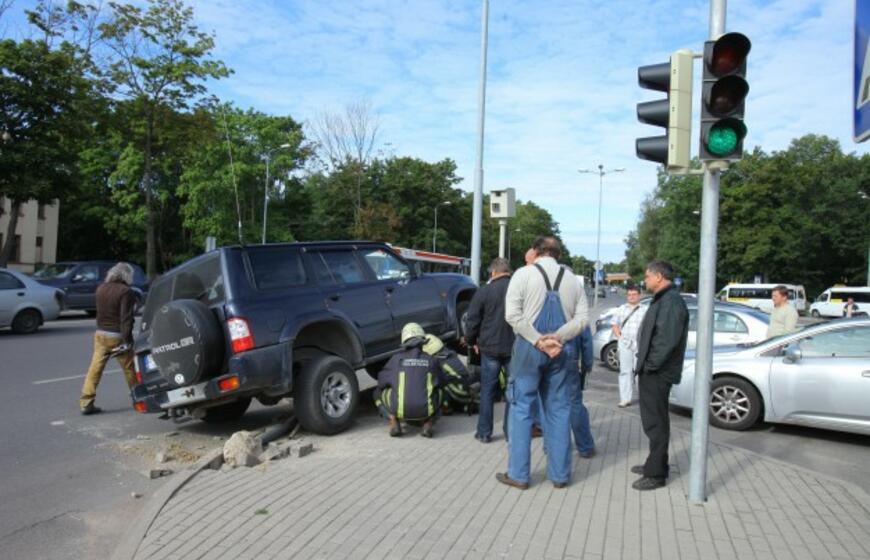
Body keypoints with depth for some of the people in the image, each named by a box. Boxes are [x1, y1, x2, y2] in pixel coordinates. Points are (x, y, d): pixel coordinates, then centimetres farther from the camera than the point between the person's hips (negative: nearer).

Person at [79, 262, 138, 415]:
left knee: (95, 368, 5)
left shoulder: (101, 288, 8)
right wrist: (127, 339, -18)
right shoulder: (125, 291, -14)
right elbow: (126, 318, -18)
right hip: (117, 336, -6)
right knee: (129, 368, 7)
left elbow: (100, 311, 16)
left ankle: (86, 402, 3)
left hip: (100, 334, 6)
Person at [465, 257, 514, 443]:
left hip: (490, 348, -1)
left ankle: (484, 432, 14)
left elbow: (473, 321, -3)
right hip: (515, 349, 1)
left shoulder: (484, 292, -6)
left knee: (487, 391, 9)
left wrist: (472, 341, 14)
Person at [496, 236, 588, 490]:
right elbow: (582, 317, 0)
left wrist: (538, 340, -12)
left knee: (521, 408, 4)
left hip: (529, 348, -3)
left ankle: (518, 474, 7)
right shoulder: (571, 279, 8)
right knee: (559, 410, 11)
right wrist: (556, 338, -9)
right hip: (561, 351, 4)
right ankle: (559, 474, 17)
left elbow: (512, 314, -13)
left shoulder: (523, 274, -3)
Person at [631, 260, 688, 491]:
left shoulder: (671, 301, -17)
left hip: (657, 373, -10)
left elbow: (668, 340, -26)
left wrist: (651, 365, -20)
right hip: (651, 371, 10)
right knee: (652, 420, 18)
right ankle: (654, 464, 31)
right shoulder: (662, 299, 17)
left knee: (655, 422, -3)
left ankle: (656, 474, 5)